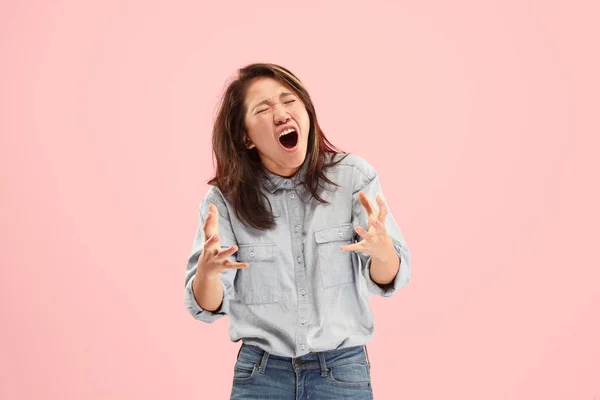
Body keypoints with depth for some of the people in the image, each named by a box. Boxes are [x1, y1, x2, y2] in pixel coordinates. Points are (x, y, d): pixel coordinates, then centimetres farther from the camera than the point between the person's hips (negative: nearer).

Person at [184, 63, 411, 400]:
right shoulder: (225, 199, -7)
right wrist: (207, 269, -30)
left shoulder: (353, 176, -8)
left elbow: (390, 279, -9)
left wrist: (381, 249, -33)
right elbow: (208, 307, -7)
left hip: (343, 371, 0)